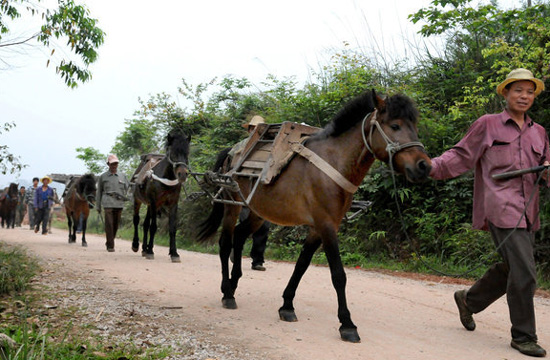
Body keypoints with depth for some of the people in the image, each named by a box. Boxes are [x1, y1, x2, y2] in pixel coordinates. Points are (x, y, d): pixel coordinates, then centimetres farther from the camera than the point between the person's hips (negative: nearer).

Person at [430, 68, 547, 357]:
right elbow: (461, 156, 1)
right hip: (501, 207, -7)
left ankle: (469, 300, 38)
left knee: (511, 268, 15)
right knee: (524, 272, -11)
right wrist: (430, 167, -13)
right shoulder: (487, 125, 2)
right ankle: (523, 336, 5)